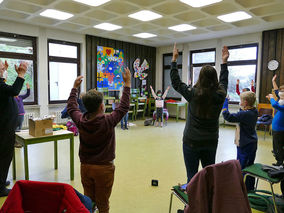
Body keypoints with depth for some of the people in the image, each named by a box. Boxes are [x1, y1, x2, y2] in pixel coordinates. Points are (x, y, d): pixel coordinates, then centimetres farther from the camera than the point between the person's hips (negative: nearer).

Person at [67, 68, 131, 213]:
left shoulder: (80, 120, -9)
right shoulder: (108, 121, -21)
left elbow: (71, 106, 9)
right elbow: (124, 106, -11)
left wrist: (75, 87, 19)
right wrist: (127, 83, -5)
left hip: (85, 166, 4)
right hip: (104, 168, -4)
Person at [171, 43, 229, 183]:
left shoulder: (193, 94, -16)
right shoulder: (220, 95, -8)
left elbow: (176, 82, -2)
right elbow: (223, 81, 14)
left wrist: (174, 59, 6)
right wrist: (224, 62, 26)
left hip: (192, 141, -3)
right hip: (211, 141, 4)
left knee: (192, 175, 5)